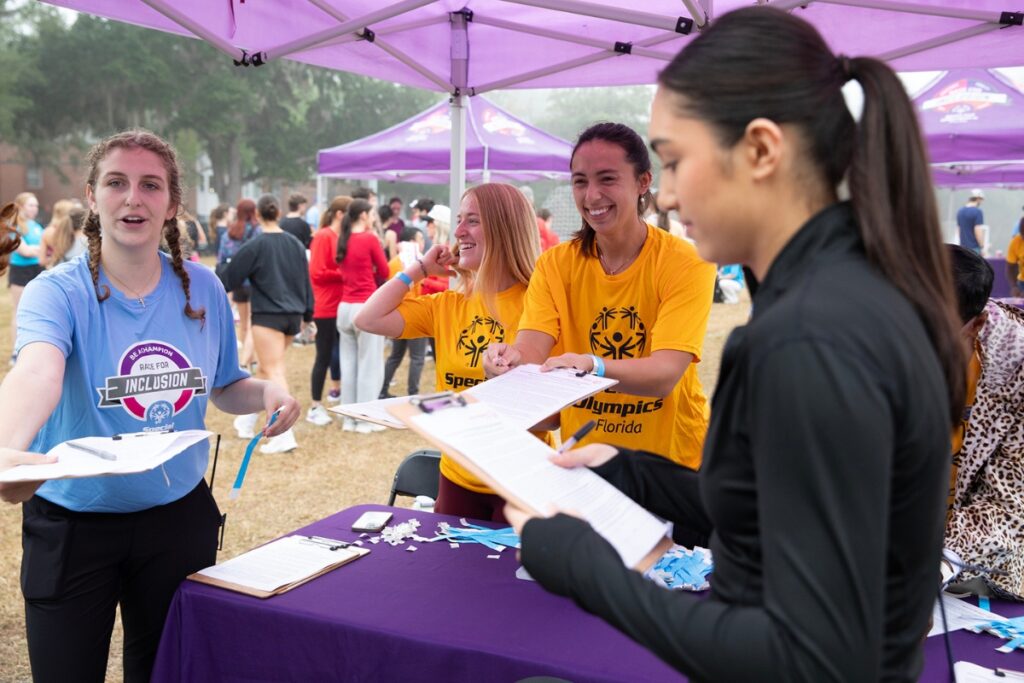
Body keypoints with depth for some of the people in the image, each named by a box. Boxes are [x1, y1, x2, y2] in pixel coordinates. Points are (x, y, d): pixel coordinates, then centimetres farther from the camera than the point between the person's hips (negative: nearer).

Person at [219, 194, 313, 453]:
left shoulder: (255, 246, -9)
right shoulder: (295, 244, 8)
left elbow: (230, 277, -2)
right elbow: (305, 280, 12)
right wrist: (307, 314, 20)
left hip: (267, 316, -6)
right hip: (293, 315, 6)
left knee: (275, 372, -8)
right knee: (267, 367, 20)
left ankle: (284, 435, -15)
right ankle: (248, 421, 34)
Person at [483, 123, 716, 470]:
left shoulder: (685, 264, -10)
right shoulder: (555, 264, 1)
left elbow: (665, 374, -20)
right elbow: (531, 350, -11)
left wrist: (593, 366, -37)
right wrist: (510, 359, -33)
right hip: (581, 459, 2)